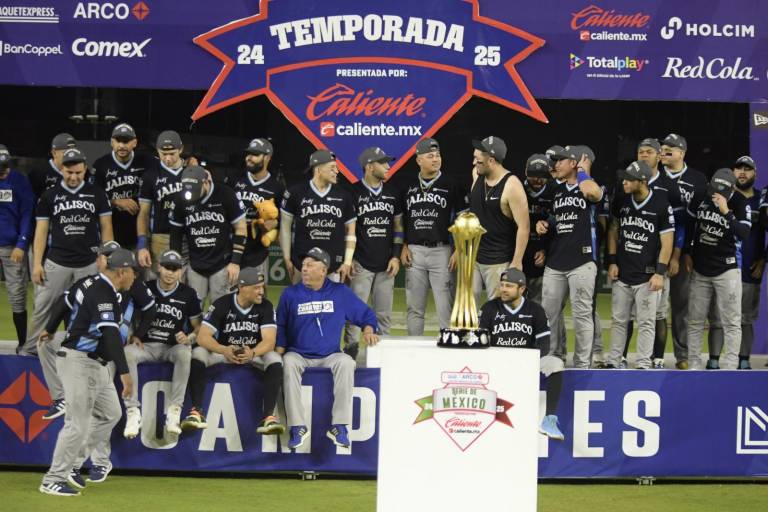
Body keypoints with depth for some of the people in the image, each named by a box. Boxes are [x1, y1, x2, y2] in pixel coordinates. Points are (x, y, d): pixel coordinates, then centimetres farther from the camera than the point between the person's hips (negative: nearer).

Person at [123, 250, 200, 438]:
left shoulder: (188, 294, 3)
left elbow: (198, 327, 8)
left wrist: (189, 338, -14)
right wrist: (133, 336, -8)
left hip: (173, 346, -1)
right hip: (147, 345, 1)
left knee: (185, 354, -37)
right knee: (127, 353, -33)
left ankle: (173, 411, -33)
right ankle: (133, 411, -31)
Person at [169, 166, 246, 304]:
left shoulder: (225, 195, -11)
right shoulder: (182, 200, -3)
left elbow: (240, 228, -4)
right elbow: (176, 233, 9)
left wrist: (235, 261, -6)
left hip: (222, 265, -3)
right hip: (195, 266, 3)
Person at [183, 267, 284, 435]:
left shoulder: (265, 306, -12)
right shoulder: (221, 304, -14)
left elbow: (269, 341, -22)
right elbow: (203, 337, -22)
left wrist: (252, 353, -45)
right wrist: (224, 350, -42)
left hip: (255, 352, 0)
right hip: (225, 350, 0)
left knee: (275, 360, -30)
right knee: (198, 354, -28)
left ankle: (269, 417, -35)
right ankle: (197, 411, -29)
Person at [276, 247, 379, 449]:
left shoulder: (340, 292, 6)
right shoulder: (290, 294, 7)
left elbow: (365, 313, 13)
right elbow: (280, 326, 13)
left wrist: (368, 330, -7)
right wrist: (279, 350, -2)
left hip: (330, 356, 0)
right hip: (299, 355, 0)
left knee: (346, 363, -32)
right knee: (288, 363, -34)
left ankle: (339, 426, -28)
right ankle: (298, 427, -33)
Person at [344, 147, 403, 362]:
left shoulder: (392, 192, 10)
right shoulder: (353, 192, -3)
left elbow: (398, 226, 14)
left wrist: (396, 256, 5)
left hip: (386, 264, 4)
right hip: (361, 263, -4)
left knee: (384, 315, 7)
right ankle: (351, 350, -1)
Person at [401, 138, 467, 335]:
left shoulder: (450, 185, 1)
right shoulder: (409, 186, 9)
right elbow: (401, 220, 15)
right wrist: (404, 247, 5)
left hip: (441, 250, -3)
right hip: (414, 251, 3)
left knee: (445, 307, -5)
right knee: (414, 308, 8)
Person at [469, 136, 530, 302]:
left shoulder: (512, 186, -17)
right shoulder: (476, 175, 3)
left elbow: (524, 227, -16)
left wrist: (517, 262, -17)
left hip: (498, 262, -6)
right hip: (472, 255, 6)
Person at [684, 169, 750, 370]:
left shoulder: (740, 204, -11)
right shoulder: (701, 197, -4)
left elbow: (744, 233, -24)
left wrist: (726, 212, -33)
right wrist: (687, 253, 10)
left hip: (726, 270, -3)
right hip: (699, 268, 3)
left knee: (731, 322, -3)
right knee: (695, 320, 7)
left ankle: (730, 366, 0)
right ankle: (694, 364, 15)